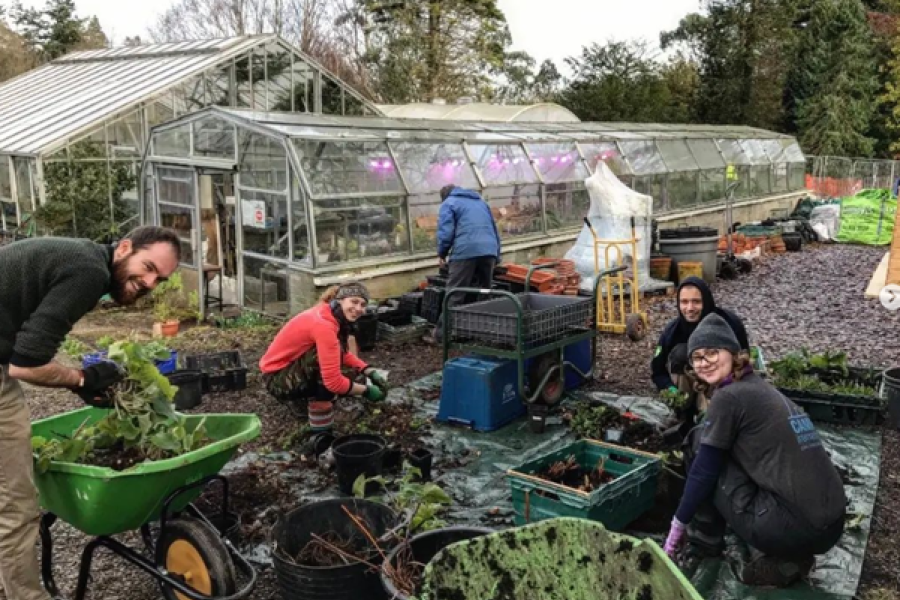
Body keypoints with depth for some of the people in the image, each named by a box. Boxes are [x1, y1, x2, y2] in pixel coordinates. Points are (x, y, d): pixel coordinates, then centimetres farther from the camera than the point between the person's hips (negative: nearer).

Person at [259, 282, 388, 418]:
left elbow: (344, 354, 14)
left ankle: (300, 399, 14)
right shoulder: (323, 324, -28)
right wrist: (366, 391, -17)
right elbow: (334, 381, -30)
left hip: (291, 368, 10)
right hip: (276, 378, -10)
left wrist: (371, 372, 0)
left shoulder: (332, 315, -1)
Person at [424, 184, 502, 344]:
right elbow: (494, 229, 31)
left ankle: (441, 334, -4)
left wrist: (442, 253, 13)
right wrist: (497, 256, 34)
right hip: (489, 250, 5)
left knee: (454, 295, -4)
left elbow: (446, 232, -2)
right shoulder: (481, 201, 31)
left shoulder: (448, 203, 12)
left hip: (466, 251, -5)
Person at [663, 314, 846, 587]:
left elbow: (703, 470, -3)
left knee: (700, 442, 5)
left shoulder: (728, 396, -7)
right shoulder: (759, 386, 18)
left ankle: (707, 537, 17)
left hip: (794, 527, -8)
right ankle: (786, 559, 17)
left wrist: (679, 524, 10)